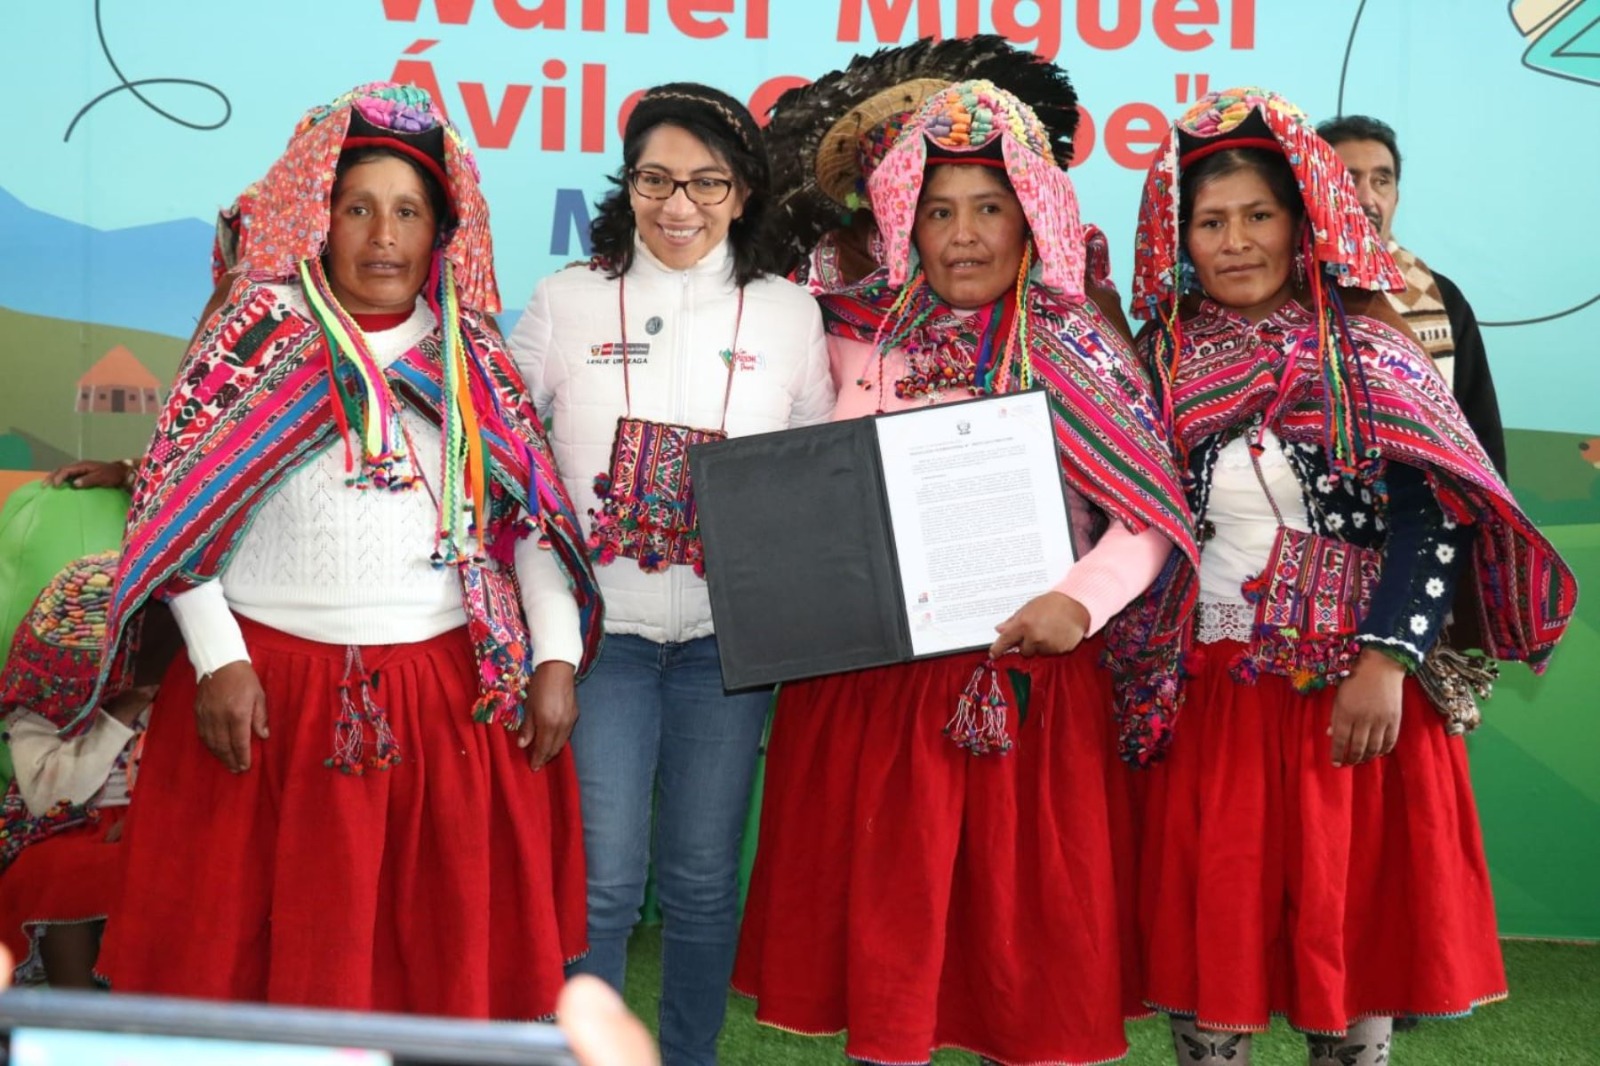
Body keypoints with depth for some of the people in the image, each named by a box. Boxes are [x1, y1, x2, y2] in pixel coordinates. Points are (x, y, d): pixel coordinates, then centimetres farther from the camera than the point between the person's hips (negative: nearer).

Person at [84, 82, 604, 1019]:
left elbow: (534, 513, 9)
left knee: (450, 941, 7)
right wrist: (217, 661, -9)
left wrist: (557, 657, 0)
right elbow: (180, 505, -1)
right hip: (276, 684, -2)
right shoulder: (260, 332, 2)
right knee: (271, 943, 5)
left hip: (459, 692, 2)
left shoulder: (474, 352, 10)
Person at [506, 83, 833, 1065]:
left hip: (729, 634, 1)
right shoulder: (566, 303, 3)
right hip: (600, 625, -1)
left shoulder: (789, 314, 6)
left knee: (704, 875, 10)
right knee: (602, 878, -2)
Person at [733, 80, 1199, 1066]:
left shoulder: (1081, 352, 1)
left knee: (1029, 911, 8)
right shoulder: (860, 339, 5)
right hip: (874, 676, 1)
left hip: (1029, 680, -1)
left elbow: (1152, 521, -3)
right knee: (884, 916, 7)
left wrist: (1081, 602, -19)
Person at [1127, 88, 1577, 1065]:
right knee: (1212, 934, 5)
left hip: (1355, 692, -1)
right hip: (1209, 692, 2)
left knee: (1349, 924, 7)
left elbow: (1434, 521, -8)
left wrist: (1387, 661, -18)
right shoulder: (1162, 361, 5)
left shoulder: (1369, 355, -1)